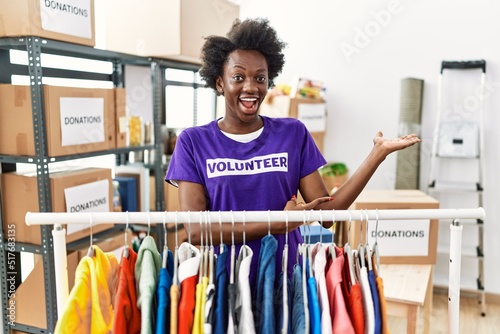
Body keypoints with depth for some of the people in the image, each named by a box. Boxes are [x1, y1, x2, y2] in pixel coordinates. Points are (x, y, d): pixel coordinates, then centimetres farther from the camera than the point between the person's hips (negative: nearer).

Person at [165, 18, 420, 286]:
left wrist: (379, 153, -12)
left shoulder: (293, 133, -1)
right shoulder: (193, 141, -4)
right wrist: (276, 224, -17)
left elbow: (326, 213, -6)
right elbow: (195, 230, -13)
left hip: (288, 277, 1)